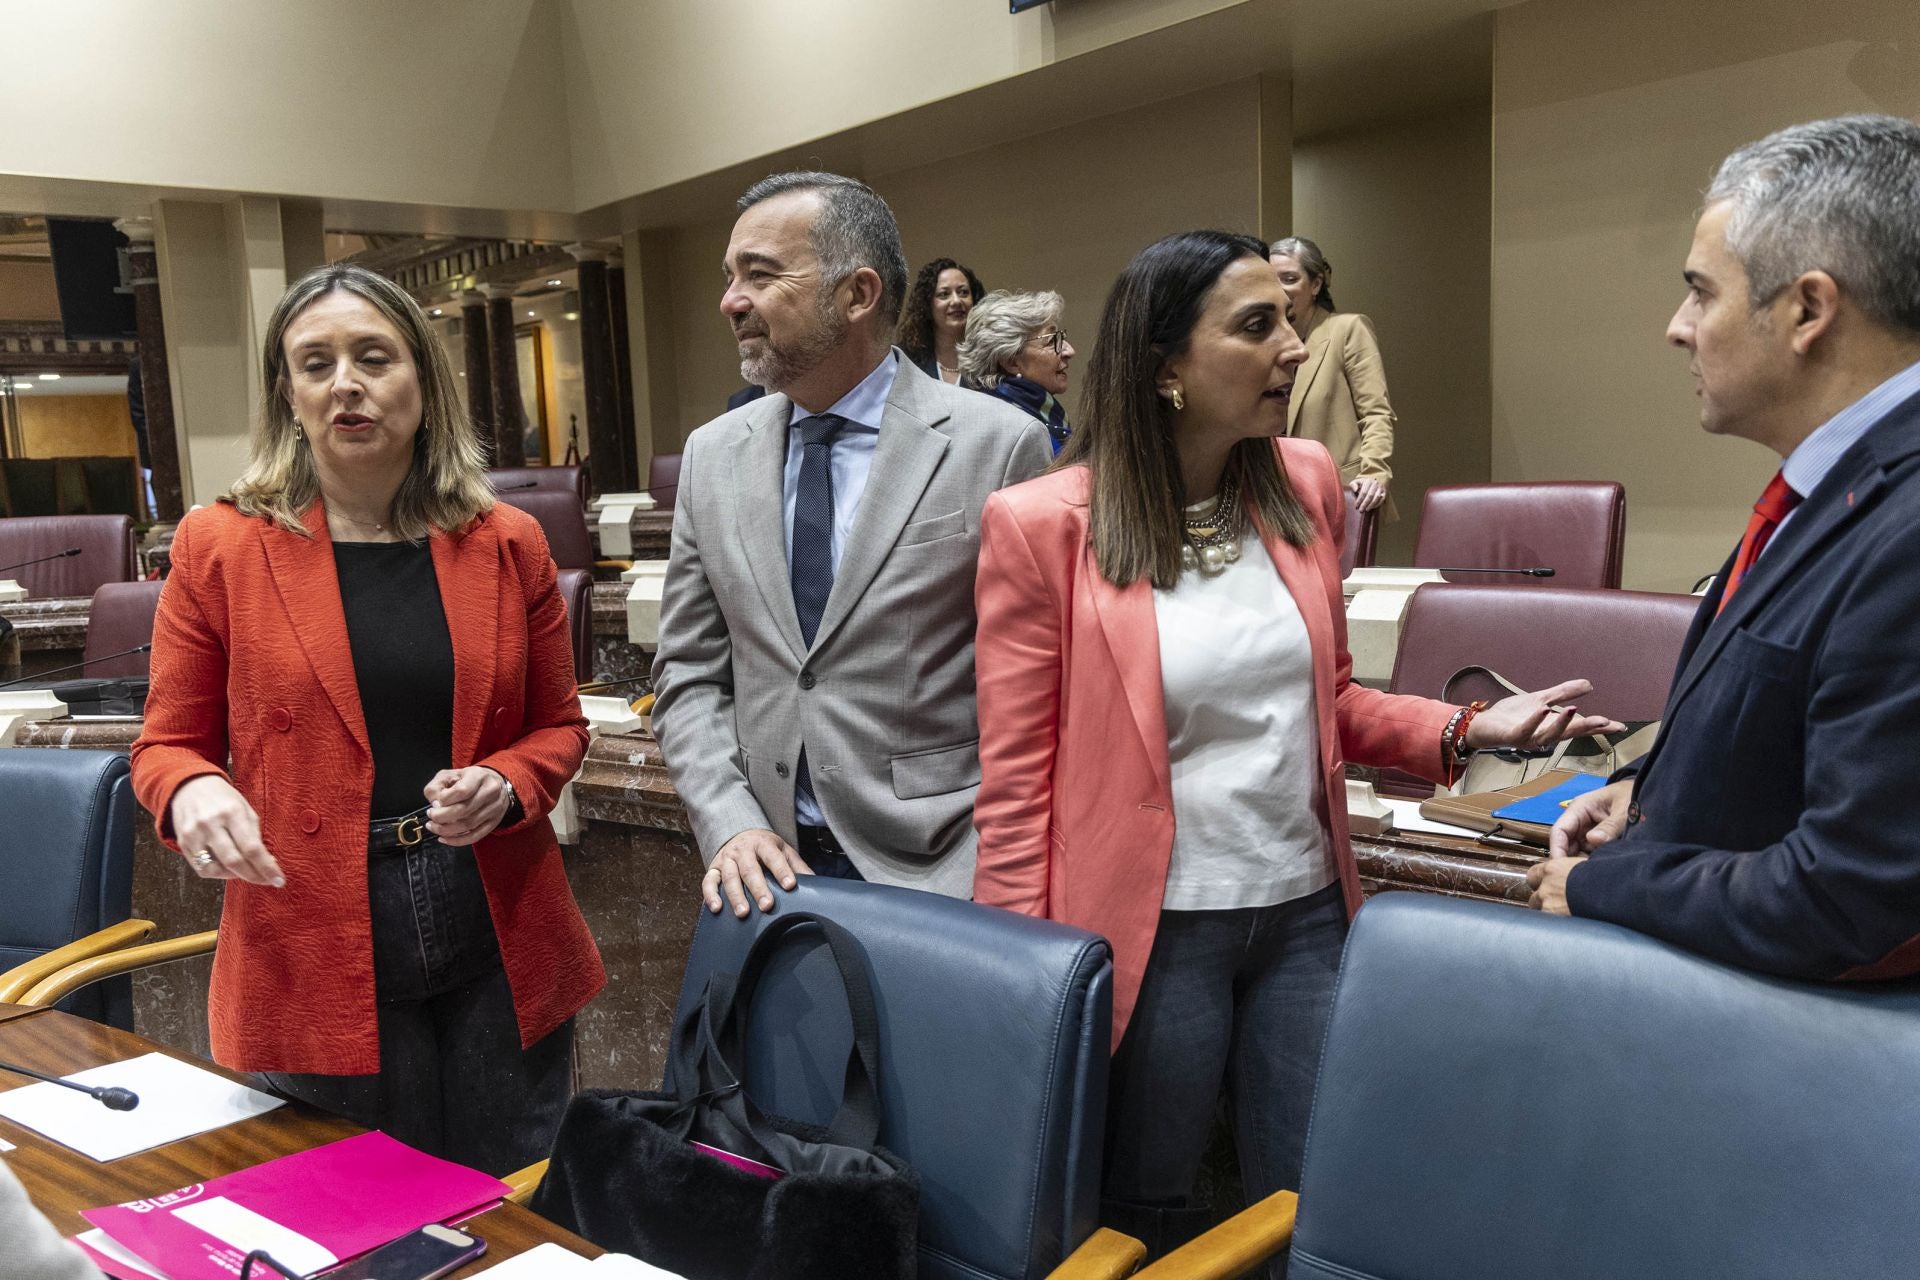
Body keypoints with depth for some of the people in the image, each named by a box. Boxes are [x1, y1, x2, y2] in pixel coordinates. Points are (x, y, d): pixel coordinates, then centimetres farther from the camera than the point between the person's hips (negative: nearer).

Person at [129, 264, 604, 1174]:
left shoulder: (507, 544, 3)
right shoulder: (219, 546, -2)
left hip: (501, 949, 2)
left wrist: (505, 784, -10)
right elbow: (169, 742, 6)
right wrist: (194, 792, -16)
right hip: (318, 966, -1)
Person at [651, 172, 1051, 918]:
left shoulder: (999, 446, -10)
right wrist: (729, 826, -6)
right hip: (771, 866, 4)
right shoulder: (713, 456, 4)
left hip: (944, 876, -3)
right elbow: (689, 674, 7)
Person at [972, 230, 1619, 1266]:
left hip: (1307, 910, 4)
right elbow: (1017, 782, -8)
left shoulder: (1302, 487, 3)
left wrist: (1466, 728, -2)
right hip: (1149, 930, -4)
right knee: (1142, 1225, 16)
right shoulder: (1041, 525, -11)